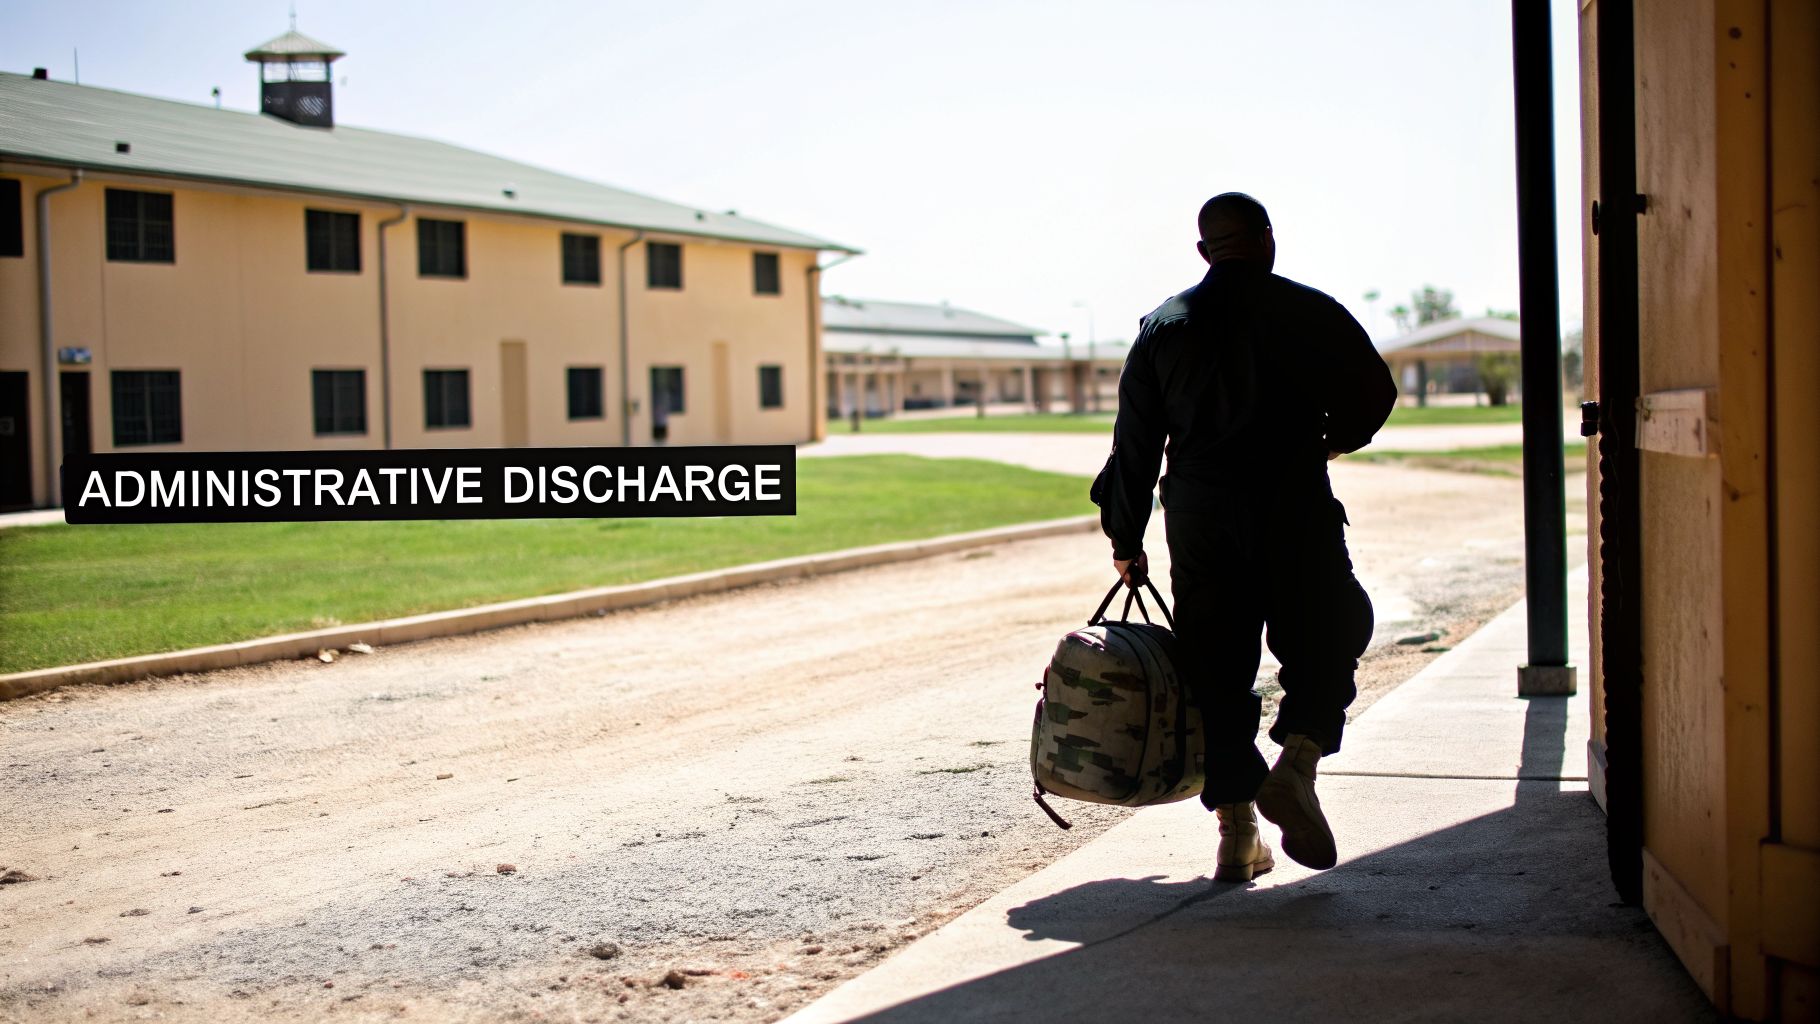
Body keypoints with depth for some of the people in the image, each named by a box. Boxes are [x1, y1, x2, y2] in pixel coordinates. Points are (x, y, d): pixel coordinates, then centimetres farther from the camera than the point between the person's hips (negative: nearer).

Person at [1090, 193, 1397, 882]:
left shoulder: (1163, 326, 10)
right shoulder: (1311, 313, 2)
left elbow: (1135, 442, 9)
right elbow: (1374, 394, 1)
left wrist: (1126, 540, 16)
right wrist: (1331, 442, 22)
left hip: (1199, 519, 2)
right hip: (1297, 509, -2)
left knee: (1216, 669, 8)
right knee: (1325, 646, 11)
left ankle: (1236, 832, 7)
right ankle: (1296, 763, -13)